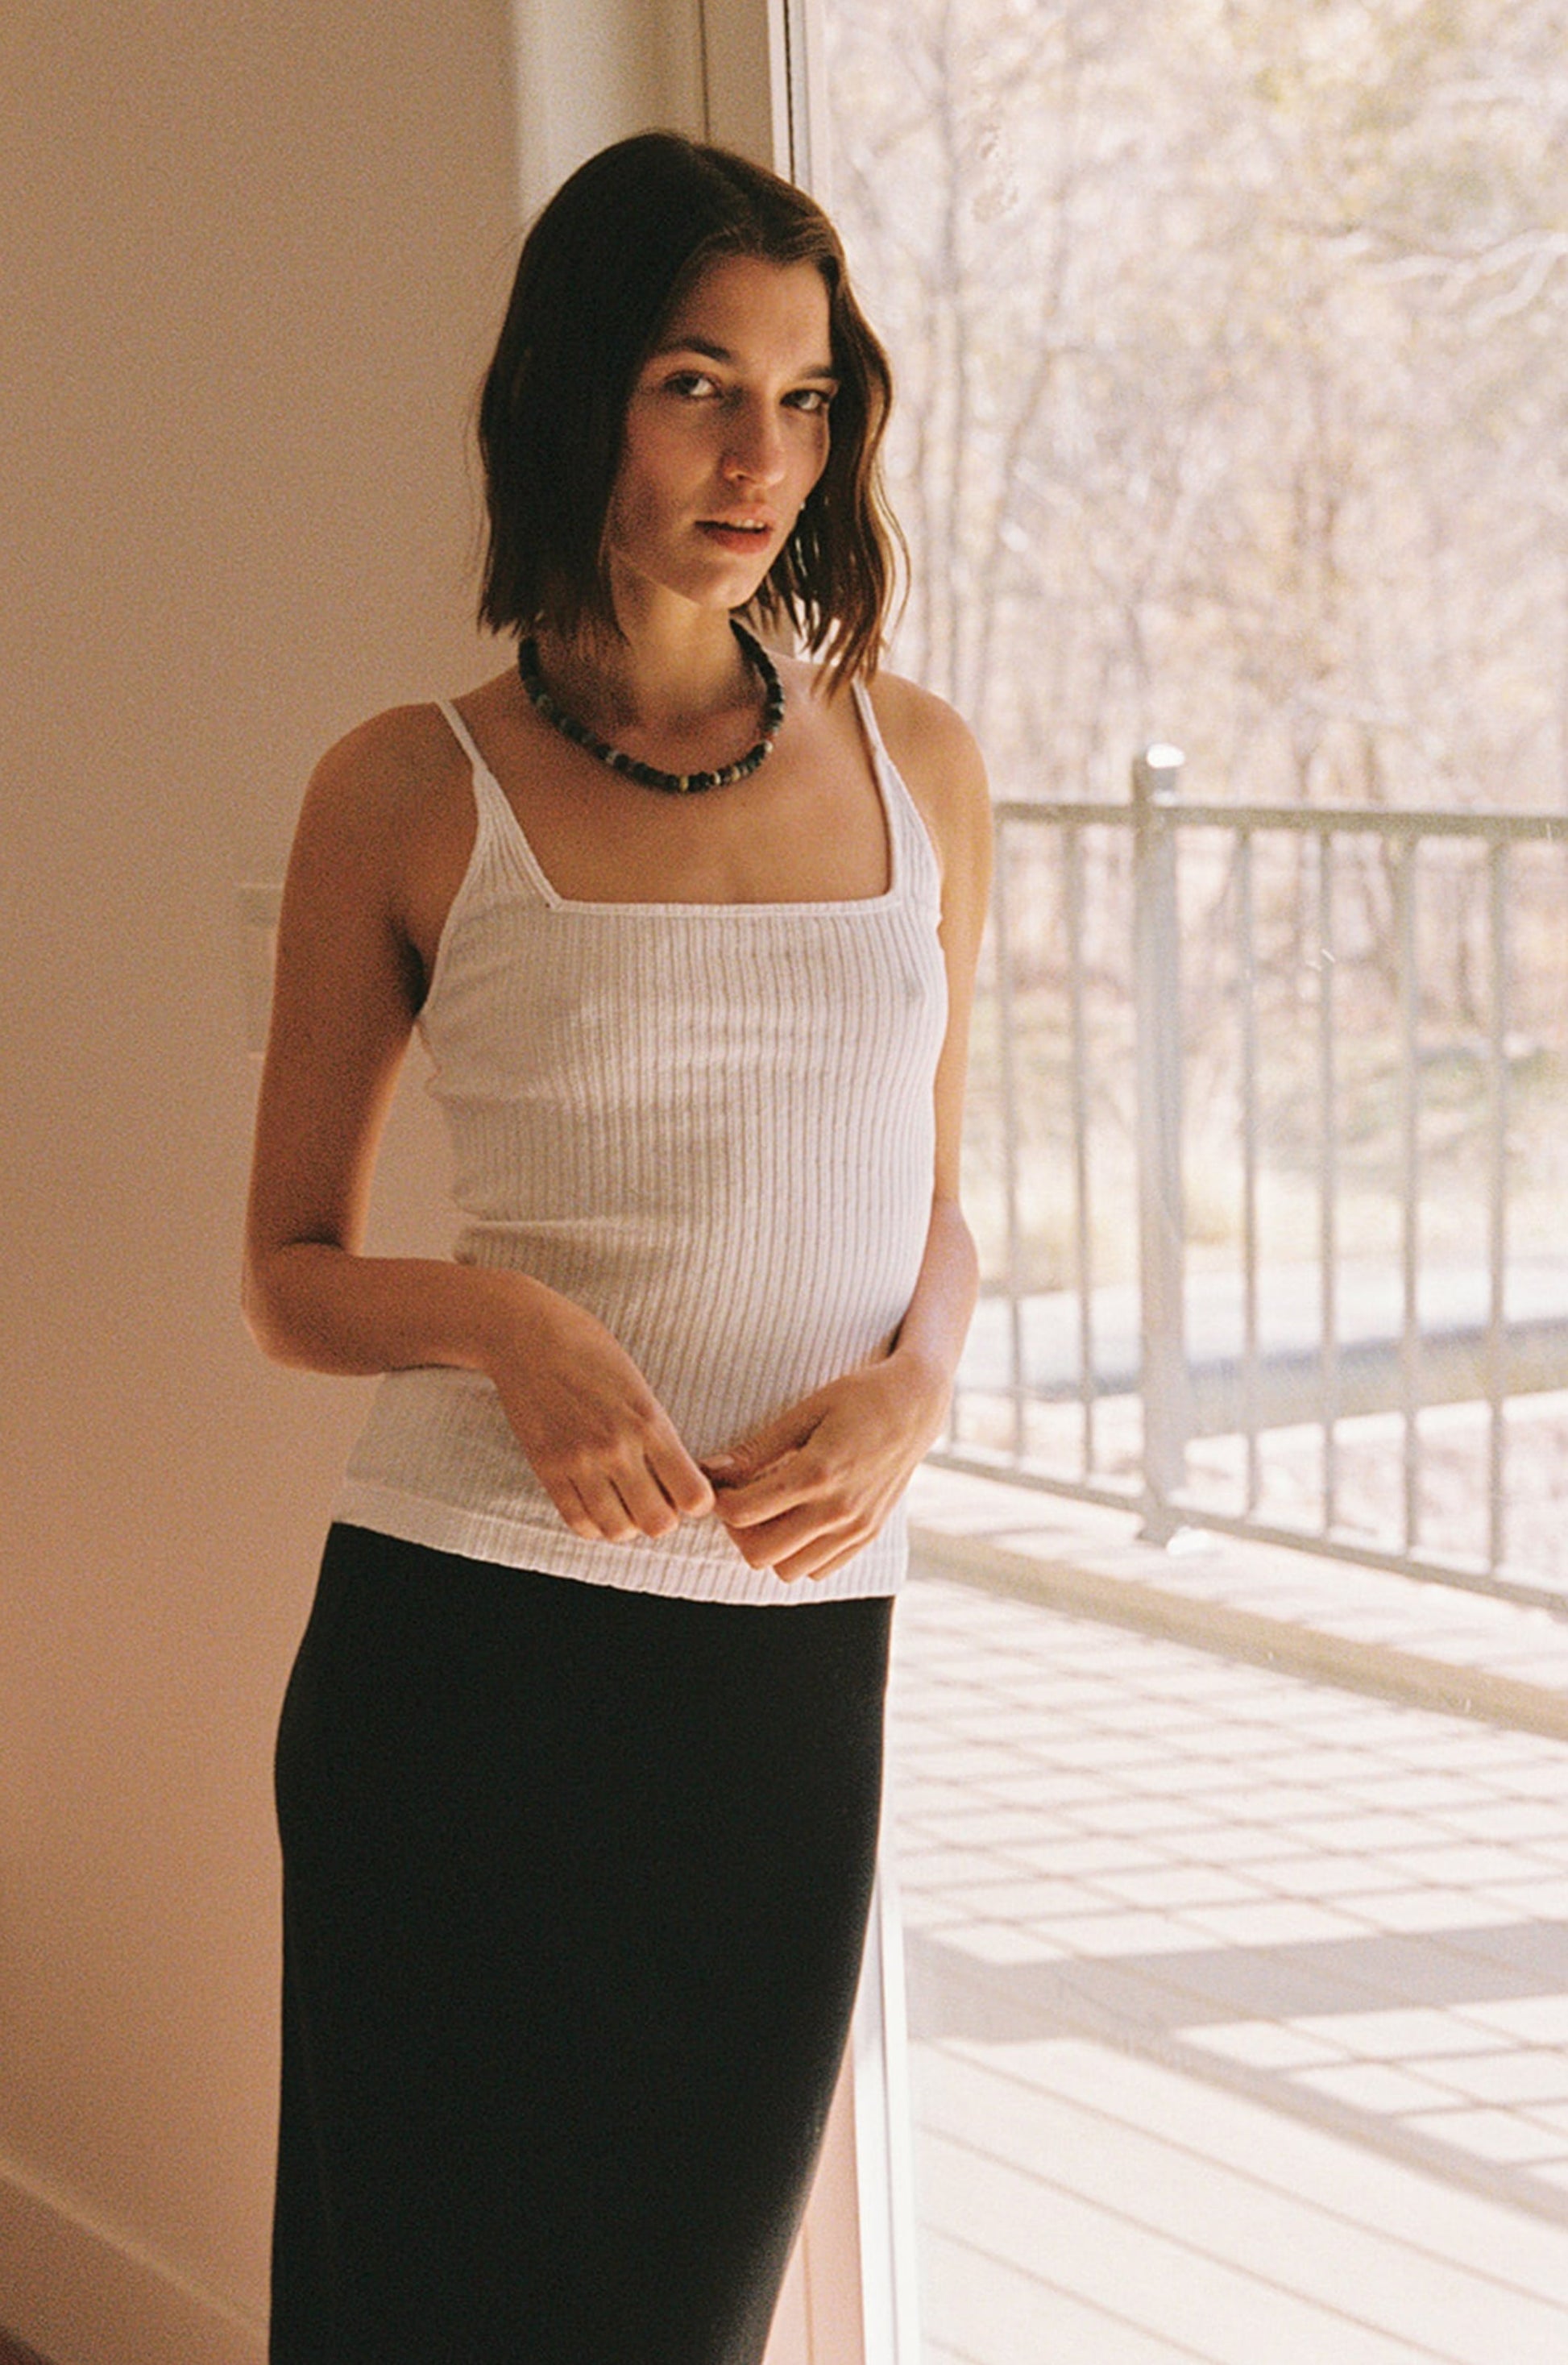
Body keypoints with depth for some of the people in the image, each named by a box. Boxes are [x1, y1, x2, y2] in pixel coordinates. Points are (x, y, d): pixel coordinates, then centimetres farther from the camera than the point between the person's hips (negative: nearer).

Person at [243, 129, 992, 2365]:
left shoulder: (918, 762, 8)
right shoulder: (414, 795, -2)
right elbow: (292, 1273, 5)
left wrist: (912, 1386, -6)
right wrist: (503, 1321, -16)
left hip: (797, 1662, 3)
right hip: (469, 1655, -3)